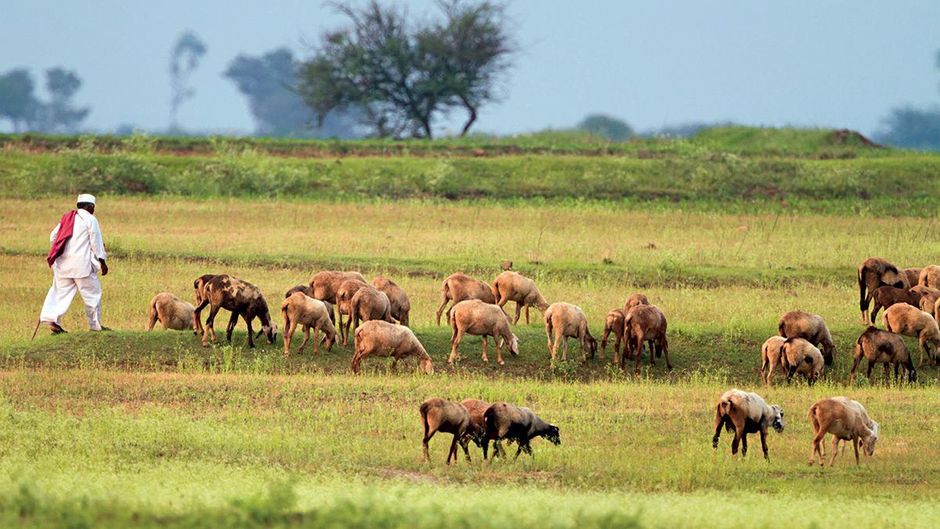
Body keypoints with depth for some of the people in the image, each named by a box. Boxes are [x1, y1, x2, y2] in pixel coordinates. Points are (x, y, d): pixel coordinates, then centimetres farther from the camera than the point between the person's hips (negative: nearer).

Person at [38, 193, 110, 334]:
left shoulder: (66, 218, 14)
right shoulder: (90, 219, -3)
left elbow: (53, 237, 14)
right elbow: (96, 242, -5)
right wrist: (102, 261, 0)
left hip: (63, 263, 5)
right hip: (81, 263, -5)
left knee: (61, 291, 5)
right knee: (92, 293, 6)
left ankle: (52, 319, -11)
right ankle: (95, 325, 9)